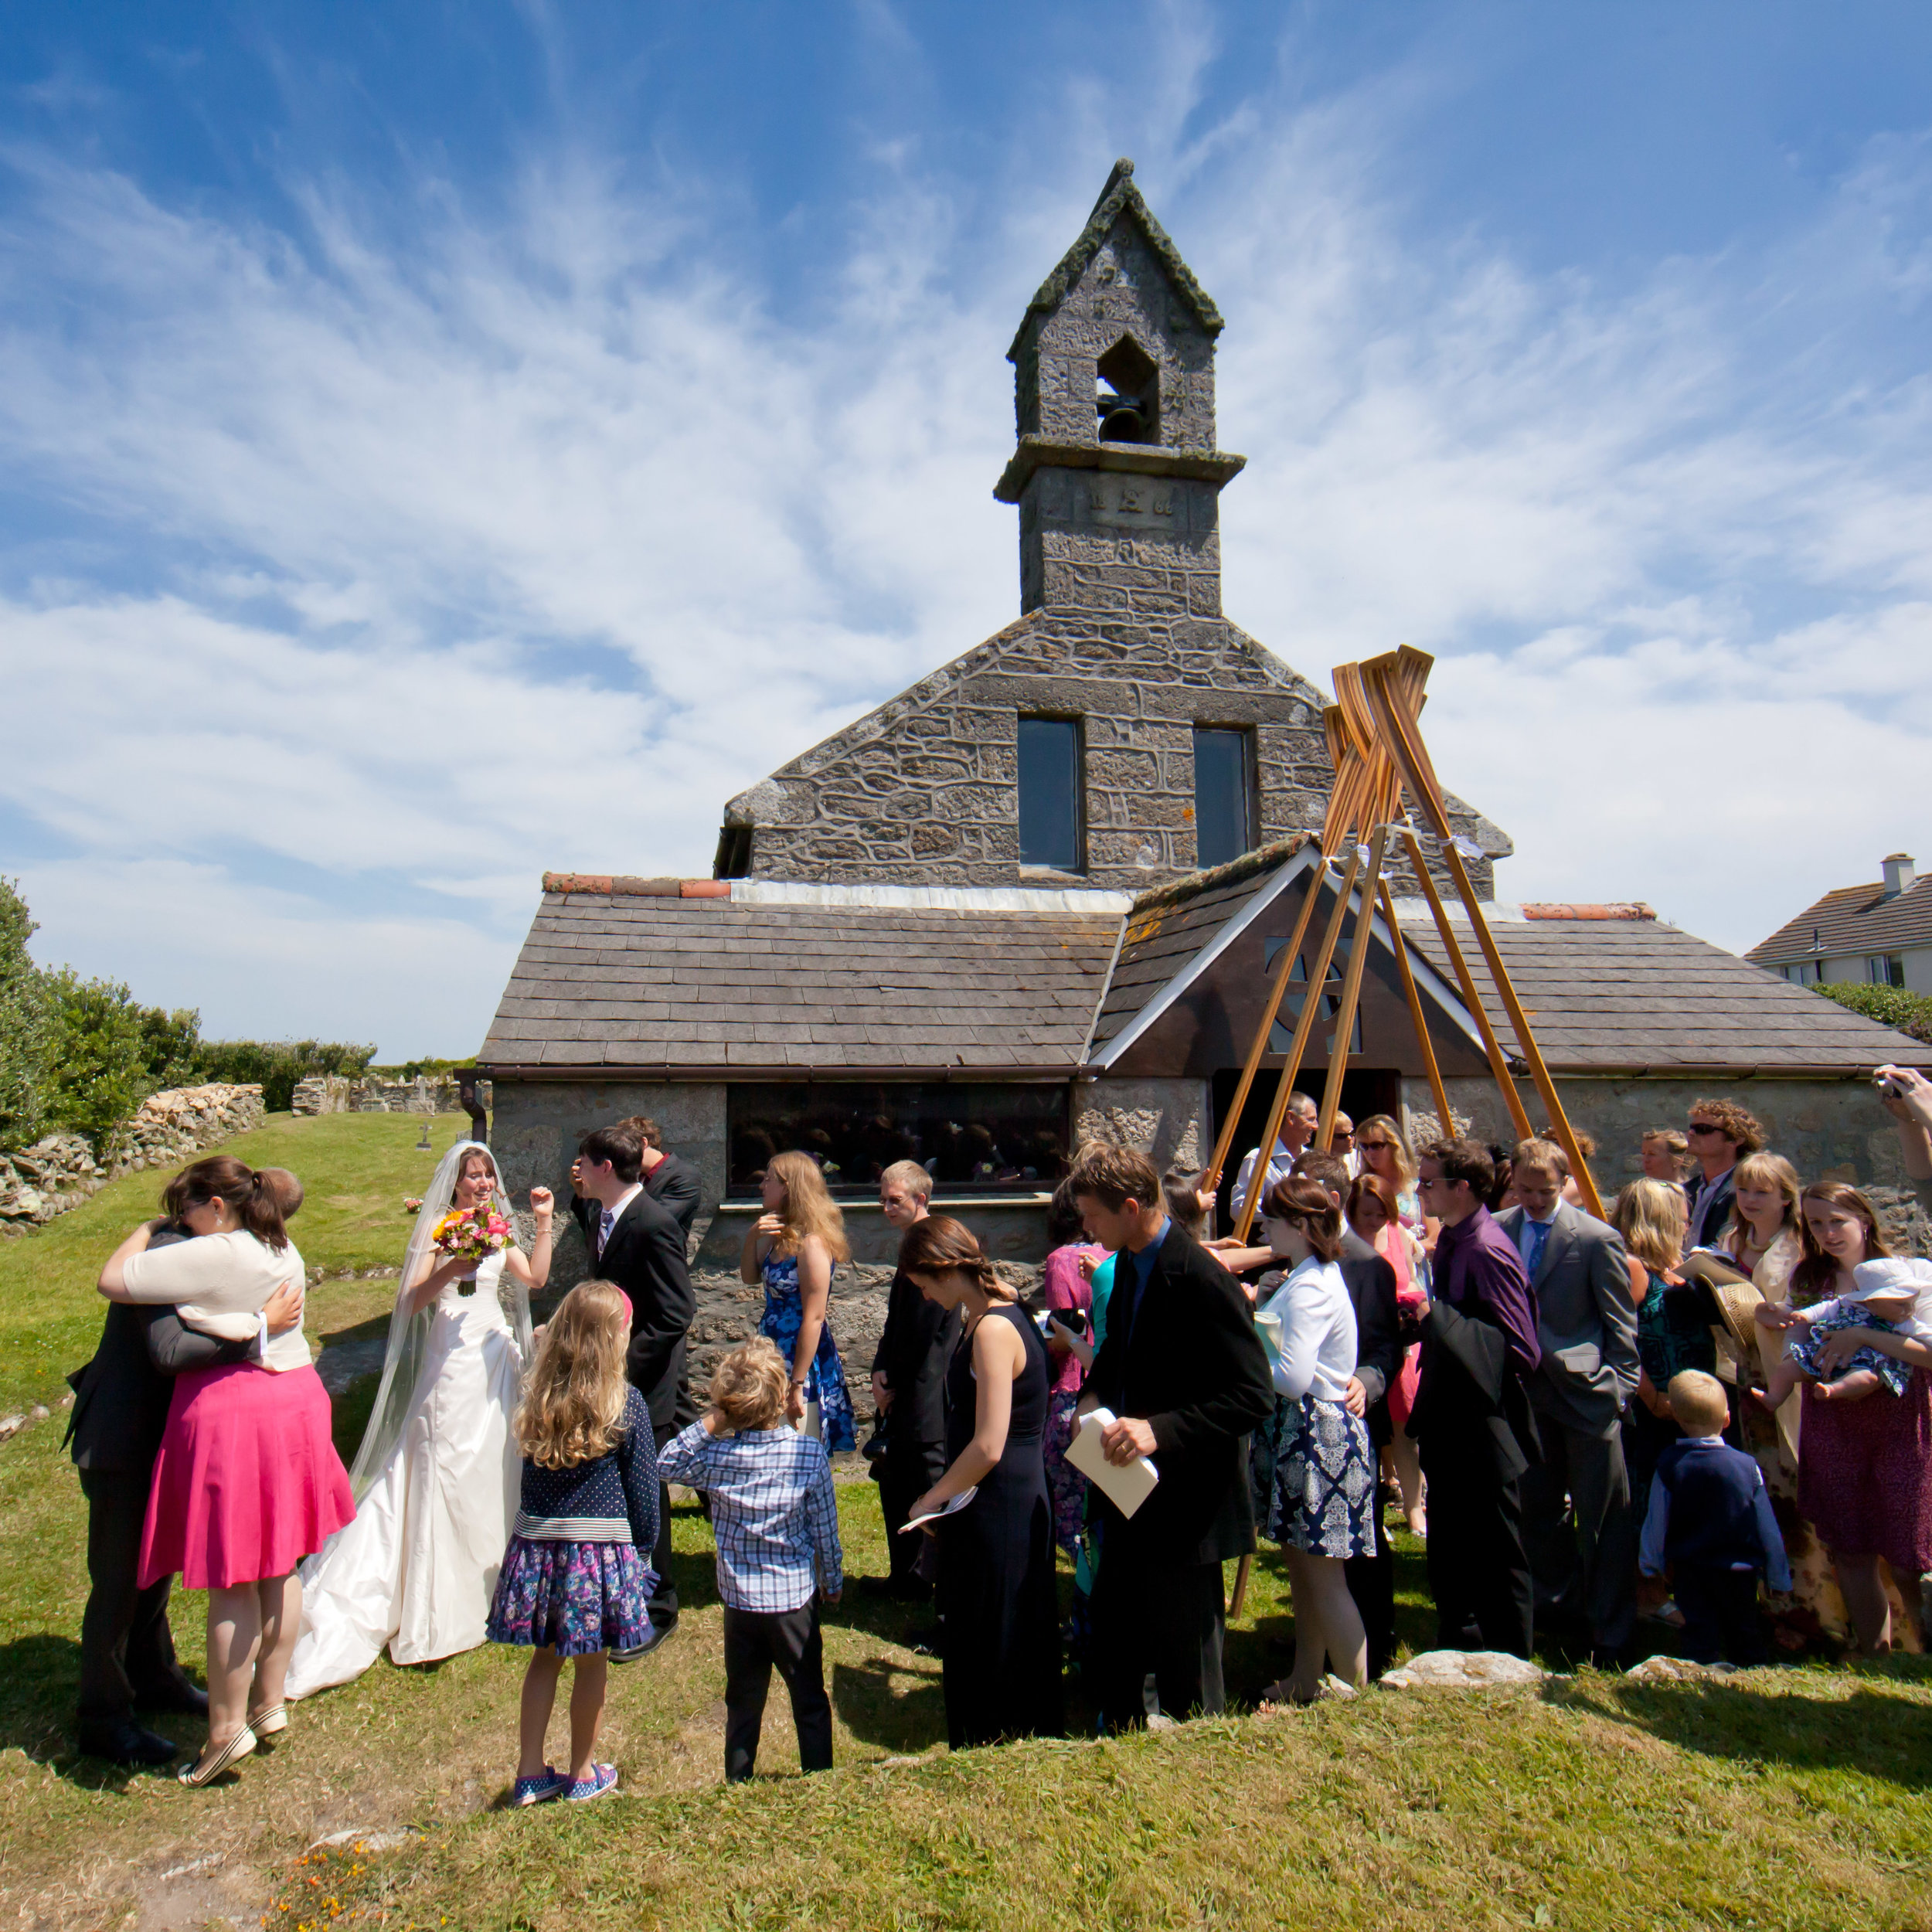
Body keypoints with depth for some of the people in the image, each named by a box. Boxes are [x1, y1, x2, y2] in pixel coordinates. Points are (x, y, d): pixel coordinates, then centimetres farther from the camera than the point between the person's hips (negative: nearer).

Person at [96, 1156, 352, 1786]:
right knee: (278, 1566, 16)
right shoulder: (285, 1252, 7)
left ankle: (227, 1726, 14)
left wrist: (145, 1232, 3)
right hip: (295, 1402, 8)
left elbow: (113, 1280, -15)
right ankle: (269, 1702, 29)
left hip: (231, 1417, -8)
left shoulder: (212, 1256, -17)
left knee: (232, 1579, 3)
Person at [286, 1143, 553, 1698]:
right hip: (450, 1358, -5)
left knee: (493, 1470, 11)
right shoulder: (435, 1227, -4)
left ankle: (486, 1587, 27)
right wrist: (450, 1268, -24)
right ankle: (443, 1611, 11)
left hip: (497, 1359, 5)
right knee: (447, 1473, 0)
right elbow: (412, 1301, -9)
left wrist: (543, 1222, -7)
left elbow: (536, 1278, -2)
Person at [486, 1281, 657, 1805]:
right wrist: (643, 1548, 6)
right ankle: (583, 1775, 28)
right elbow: (643, 1486, -7)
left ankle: (531, 1773, 29)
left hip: (537, 1543, 4)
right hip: (602, 1547, -4)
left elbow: (529, 1475, 9)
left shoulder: (537, 1398, -3)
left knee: (545, 1656, 20)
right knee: (591, 1664, 13)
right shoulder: (626, 1403, -14)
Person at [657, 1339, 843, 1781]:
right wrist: (832, 1580, 8)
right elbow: (826, 1528, -8)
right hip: (795, 1597, -2)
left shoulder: (715, 1456, -15)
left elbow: (665, 1465, 4)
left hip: (739, 1599, 2)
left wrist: (707, 1426, -8)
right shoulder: (809, 1453, -18)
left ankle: (738, 1786, 32)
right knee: (810, 1700, 16)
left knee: (743, 1703, 20)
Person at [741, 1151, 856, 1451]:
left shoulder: (812, 1242, -20)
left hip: (803, 1359, -9)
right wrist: (751, 1237, -4)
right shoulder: (780, 1235, 6)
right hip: (775, 1357, 9)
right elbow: (750, 1276, 13)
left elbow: (814, 1317, -21)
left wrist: (797, 1385, -20)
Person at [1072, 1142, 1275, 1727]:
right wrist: (1093, 1395, 0)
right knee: (1114, 1648, 23)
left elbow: (1255, 1395, -24)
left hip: (1185, 1508, -9)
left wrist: (1159, 1429, -31)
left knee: (1186, 1674, 8)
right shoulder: (1128, 1264, 4)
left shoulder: (1202, 1280, -24)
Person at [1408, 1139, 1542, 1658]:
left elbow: (1521, 1351, -26)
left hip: (1483, 1430, -10)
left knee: (1496, 1556, 5)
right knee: (1448, 1550, 21)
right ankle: (1454, 1646, 37)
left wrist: (1437, 1317, -30)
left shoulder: (1489, 1251, -22)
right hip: (1449, 1425, 10)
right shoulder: (1449, 1239, 7)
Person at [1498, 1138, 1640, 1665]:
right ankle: (1554, 1604, 35)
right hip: (1527, 1386, 5)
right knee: (1538, 1504, 16)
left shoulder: (1597, 1239, -11)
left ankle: (1611, 1631, 16)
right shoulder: (1497, 1231, 2)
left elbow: (1621, 1322, -5)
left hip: (1586, 1392, -5)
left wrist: (1621, 1387, -8)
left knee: (1601, 1514, 3)